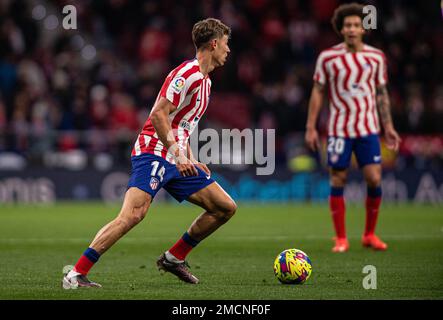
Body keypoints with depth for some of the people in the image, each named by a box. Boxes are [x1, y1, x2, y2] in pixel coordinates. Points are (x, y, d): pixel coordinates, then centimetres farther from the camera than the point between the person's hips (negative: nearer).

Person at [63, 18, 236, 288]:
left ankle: (174, 258, 15)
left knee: (226, 207, 7)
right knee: (133, 215, -25)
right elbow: (158, 114, -19)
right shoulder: (187, 74, -12)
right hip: (153, 153, -10)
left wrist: (190, 160, 17)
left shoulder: (205, 81, 20)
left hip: (177, 159, 10)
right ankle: (76, 275, -23)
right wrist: (177, 153, -22)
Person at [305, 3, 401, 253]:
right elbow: (318, 92, 3)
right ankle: (341, 239, 9)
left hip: (368, 129, 2)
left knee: (374, 180, -5)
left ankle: (370, 234, 12)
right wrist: (311, 127, -1)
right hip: (339, 129, -2)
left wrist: (388, 127, 9)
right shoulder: (328, 57, -3)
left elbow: (381, 93, 12)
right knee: (338, 182, -1)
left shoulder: (376, 57, 4)